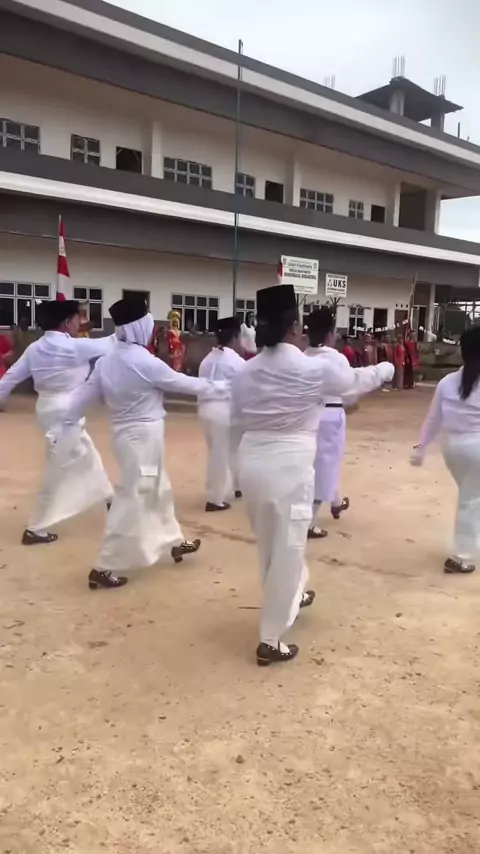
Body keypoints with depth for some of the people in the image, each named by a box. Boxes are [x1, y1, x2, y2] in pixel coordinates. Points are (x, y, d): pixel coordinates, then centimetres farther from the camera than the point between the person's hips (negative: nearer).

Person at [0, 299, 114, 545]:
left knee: (87, 456, 24)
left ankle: (108, 498, 42)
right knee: (59, 472, 2)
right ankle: (35, 529, 9)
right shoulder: (74, 347, -17)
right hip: (65, 413, -9)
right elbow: (109, 343, -8)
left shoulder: (35, 348, 3)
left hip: (51, 409, 9)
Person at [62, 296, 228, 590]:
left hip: (127, 433, 9)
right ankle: (104, 568, 5)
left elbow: (84, 395, 7)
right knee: (134, 500, -1)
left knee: (159, 490, 23)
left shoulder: (107, 361, 3)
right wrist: (217, 387, 7)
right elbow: (183, 382, -8)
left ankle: (175, 542, 42)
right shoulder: (145, 362, -19)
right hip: (144, 436, -9)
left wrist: (65, 428, 16)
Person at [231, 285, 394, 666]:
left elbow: (240, 414, 11)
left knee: (271, 543, 24)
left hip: (252, 461, 6)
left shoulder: (245, 372, 2)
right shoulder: (315, 368, -9)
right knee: (287, 549, 6)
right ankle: (271, 641, 15)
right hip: (290, 465, -6)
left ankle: (292, 596, 50)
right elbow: (356, 379, 8)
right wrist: (386, 369, 28)